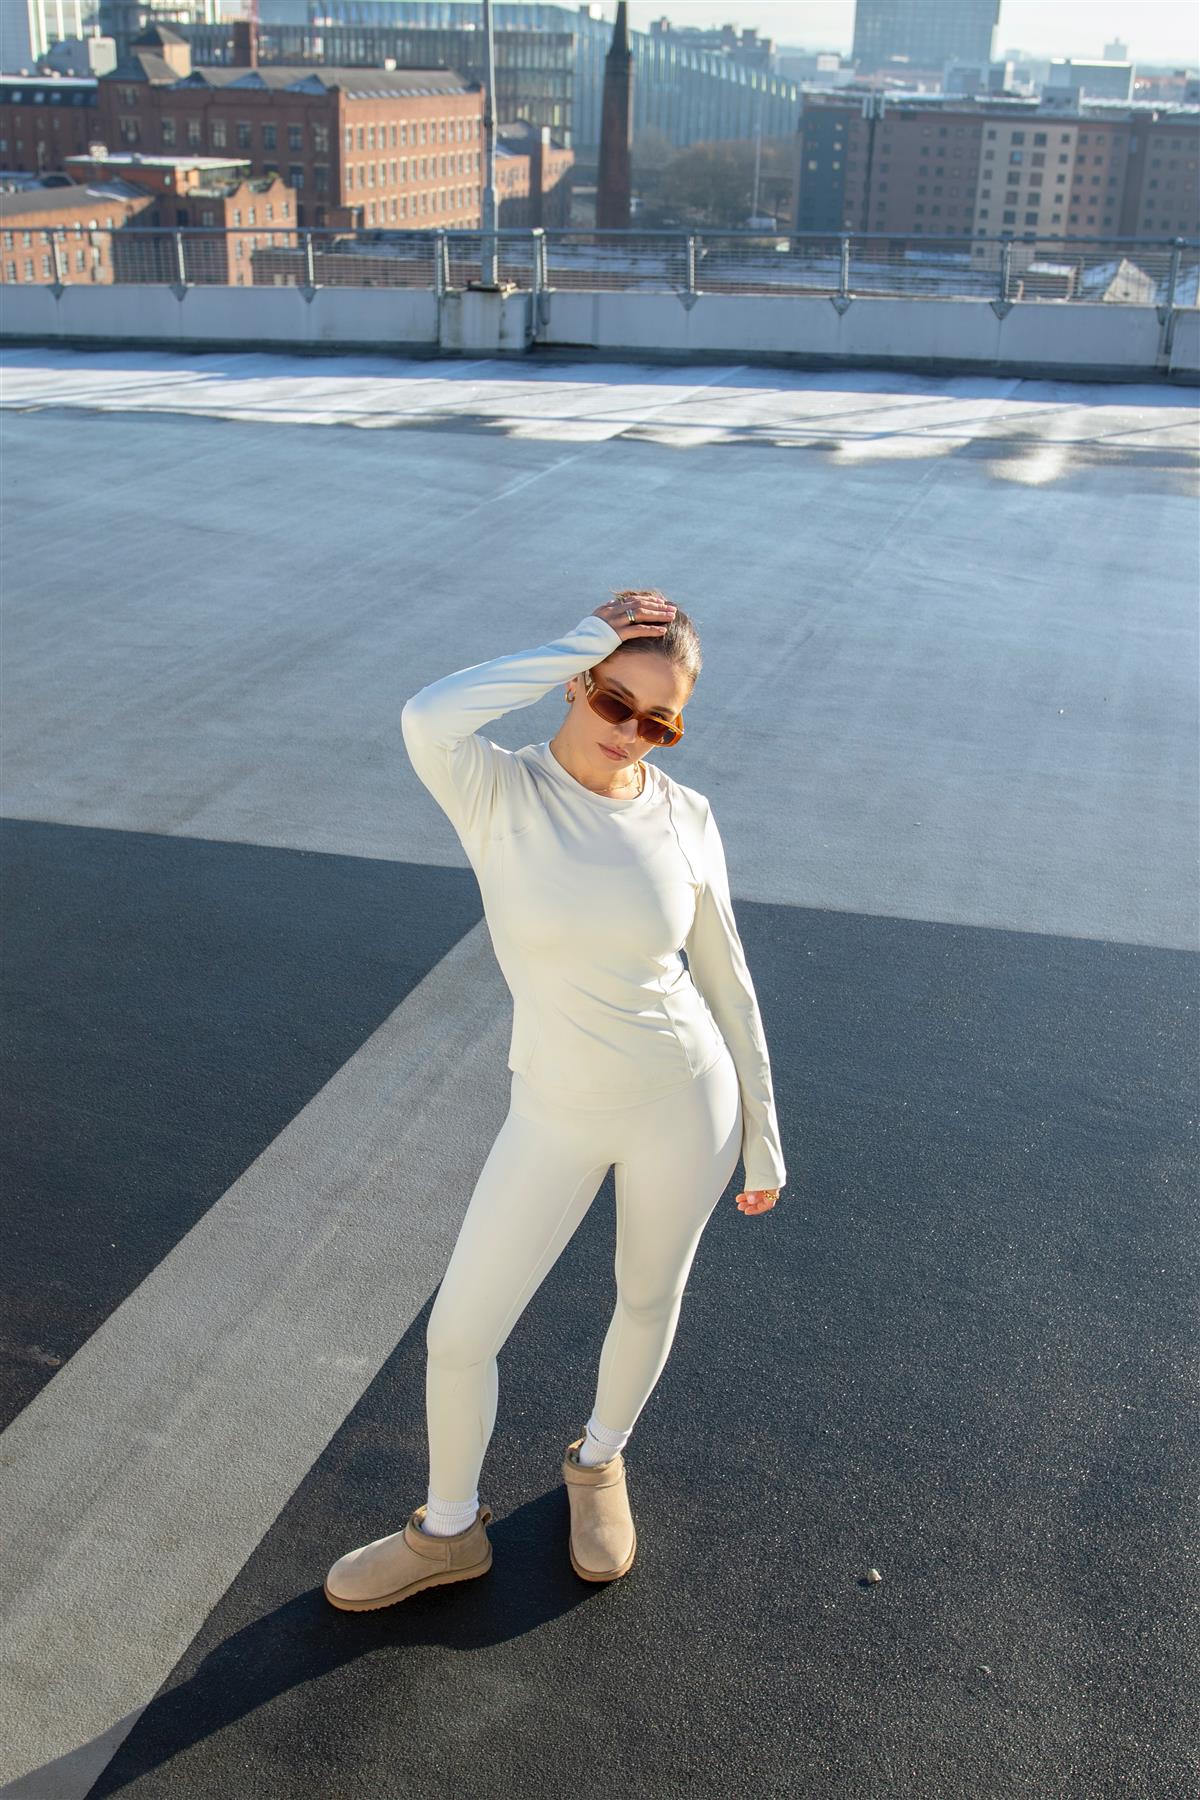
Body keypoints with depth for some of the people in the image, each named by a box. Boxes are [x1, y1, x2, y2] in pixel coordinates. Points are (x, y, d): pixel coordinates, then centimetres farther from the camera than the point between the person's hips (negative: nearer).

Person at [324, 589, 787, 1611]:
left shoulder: (685, 818, -8)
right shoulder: (496, 794, -14)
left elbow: (726, 981, 2)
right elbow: (427, 719, -39)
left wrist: (762, 1140, 6)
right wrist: (579, 647, -27)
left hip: (684, 1102, 1)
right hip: (556, 1115, -1)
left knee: (649, 1300, 21)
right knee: (458, 1335, 6)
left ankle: (599, 1464, 52)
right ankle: (449, 1532, 35)